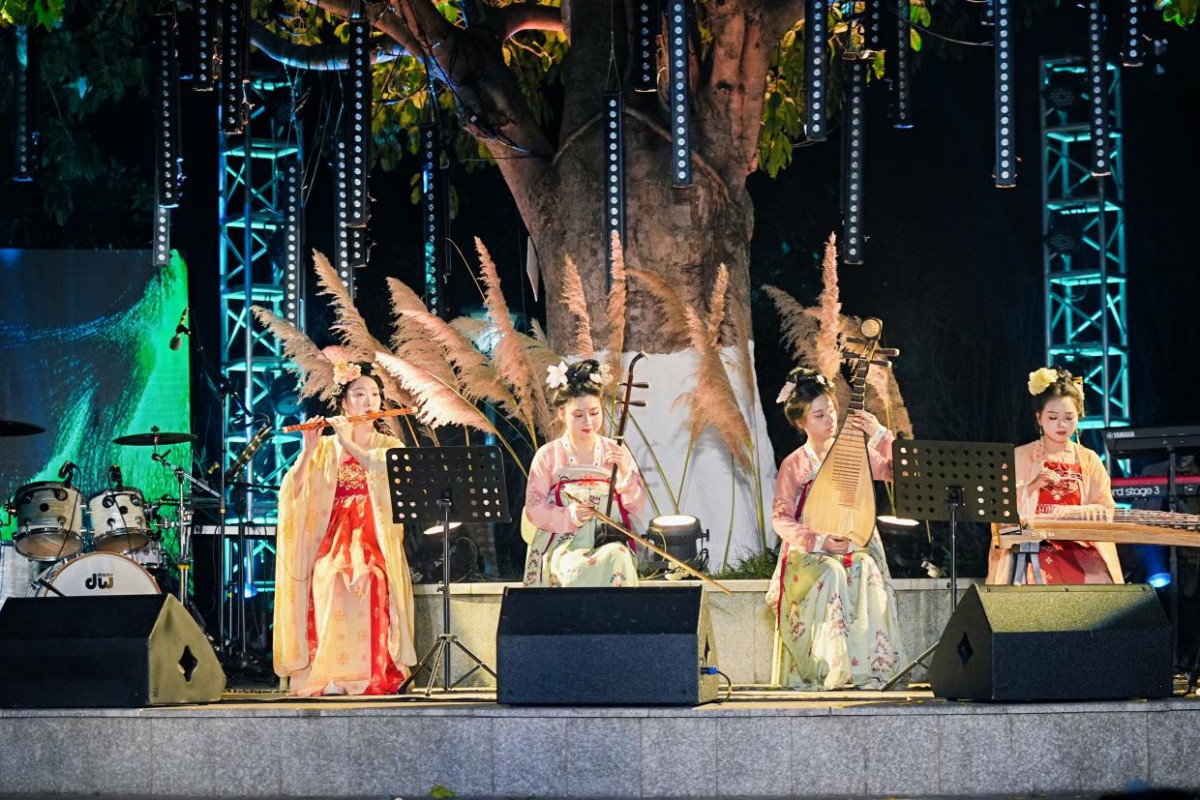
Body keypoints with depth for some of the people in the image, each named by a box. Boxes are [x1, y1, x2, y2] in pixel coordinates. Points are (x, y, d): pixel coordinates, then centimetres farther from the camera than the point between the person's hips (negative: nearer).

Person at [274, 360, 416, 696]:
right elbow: (293, 492, 1)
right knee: (333, 593, -30)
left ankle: (375, 677, -28)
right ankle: (327, 678, -28)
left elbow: (388, 472, -11)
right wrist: (308, 450, -12)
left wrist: (349, 443, -13)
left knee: (370, 594, -31)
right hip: (333, 544, 0)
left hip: (375, 543, 0)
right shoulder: (326, 448, 13)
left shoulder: (390, 446, 14)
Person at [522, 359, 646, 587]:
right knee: (576, 572, -36)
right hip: (563, 545, -2)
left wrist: (625, 472, -9)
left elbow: (637, 507, 8)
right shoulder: (548, 455, 7)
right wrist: (568, 517, -16)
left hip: (609, 541, 2)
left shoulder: (616, 452, 12)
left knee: (617, 561, -34)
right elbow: (533, 510, 2)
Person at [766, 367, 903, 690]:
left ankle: (870, 667, -33)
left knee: (867, 572, -33)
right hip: (810, 554, -1)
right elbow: (781, 520, -2)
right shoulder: (793, 465, 4)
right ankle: (833, 669, -34)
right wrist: (821, 542, -16)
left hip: (857, 547, 1)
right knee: (832, 575, -35)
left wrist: (879, 434, -14)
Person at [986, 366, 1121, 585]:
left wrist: (1055, 511, -11)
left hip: (1079, 549, 2)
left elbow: (1105, 510, 3)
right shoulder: (1019, 457, 9)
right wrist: (1033, 487, -12)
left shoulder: (1089, 460, 13)